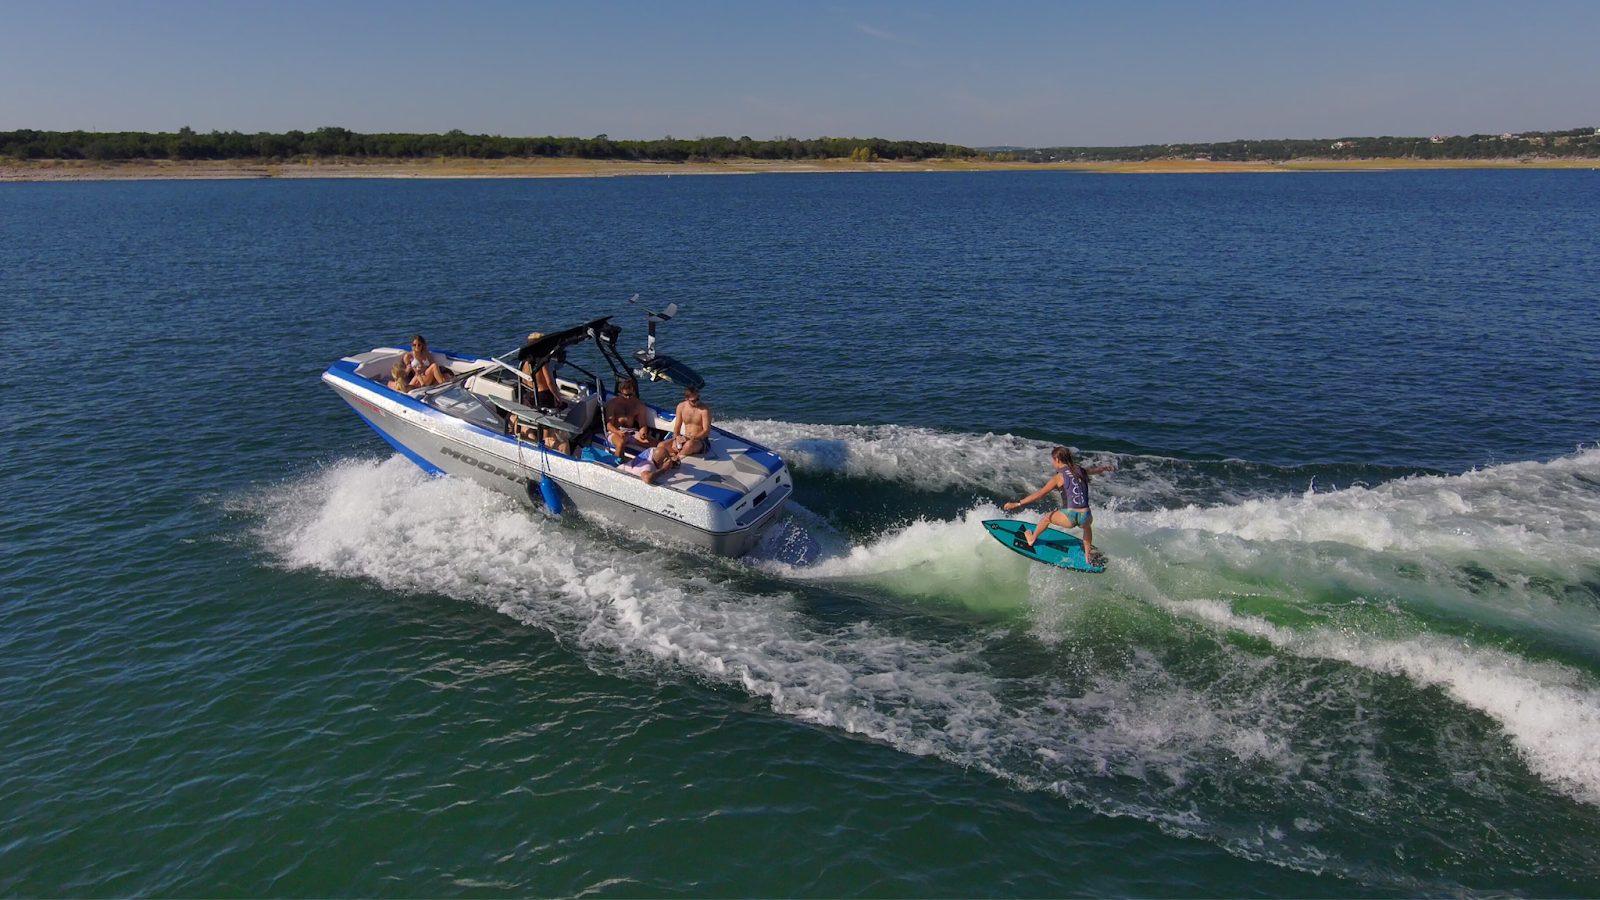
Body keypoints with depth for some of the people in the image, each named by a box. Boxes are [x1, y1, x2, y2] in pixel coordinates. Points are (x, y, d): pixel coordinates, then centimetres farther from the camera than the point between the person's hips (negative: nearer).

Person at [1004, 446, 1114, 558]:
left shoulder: (1059, 477, -5)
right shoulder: (1080, 470, 9)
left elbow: (1039, 494, -9)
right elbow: (1096, 470, 31)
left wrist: (1017, 504, -8)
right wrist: (1104, 468, 56)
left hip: (1069, 517, -4)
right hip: (1084, 518, 4)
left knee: (1047, 518, 27)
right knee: (1087, 524, 41)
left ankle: (1032, 539, 48)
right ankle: (1088, 554, 47)